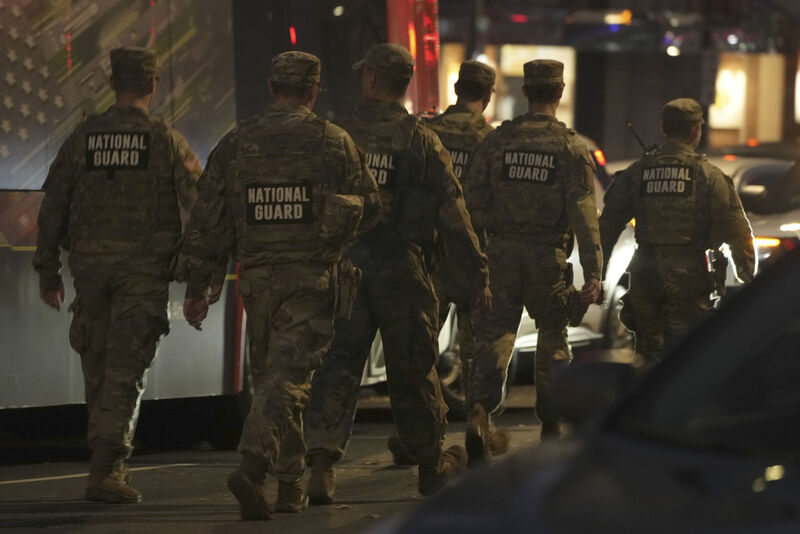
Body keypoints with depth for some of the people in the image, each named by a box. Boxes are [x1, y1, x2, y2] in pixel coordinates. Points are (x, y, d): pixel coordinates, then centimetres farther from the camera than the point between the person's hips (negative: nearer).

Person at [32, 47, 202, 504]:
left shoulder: (83, 137, 5)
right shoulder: (166, 141, -2)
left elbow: (52, 209, 5)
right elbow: (201, 206, -1)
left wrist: (48, 270, 11)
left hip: (91, 261, 3)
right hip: (145, 263, -3)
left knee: (98, 366, 14)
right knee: (125, 370, -5)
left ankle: (110, 461, 22)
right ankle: (106, 469, -15)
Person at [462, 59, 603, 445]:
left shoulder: (497, 140, 1)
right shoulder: (571, 147, -4)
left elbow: (472, 200, -1)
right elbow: (584, 214, -10)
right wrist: (593, 274, -12)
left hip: (502, 252, 1)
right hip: (548, 256, -1)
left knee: (494, 332, 3)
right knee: (553, 339, 14)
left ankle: (480, 410, -20)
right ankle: (550, 426, 18)